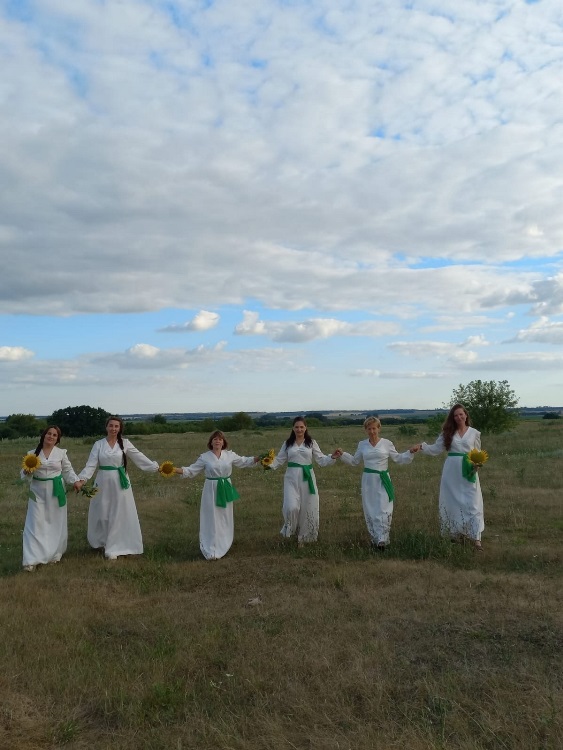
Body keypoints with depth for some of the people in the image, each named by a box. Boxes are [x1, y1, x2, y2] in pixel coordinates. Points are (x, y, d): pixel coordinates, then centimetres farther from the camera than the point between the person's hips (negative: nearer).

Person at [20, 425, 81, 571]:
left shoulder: (61, 453, -1)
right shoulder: (32, 453, 0)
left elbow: (68, 470, 6)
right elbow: (25, 474, 5)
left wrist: (75, 481, -9)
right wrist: (27, 471, -17)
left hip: (56, 491, 0)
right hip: (38, 491, 0)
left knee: (56, 523, 8)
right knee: (36, 524, -4)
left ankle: (54, 554, 26)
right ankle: (33, 559, -1)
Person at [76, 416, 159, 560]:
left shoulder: (125, 443, 0)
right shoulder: (98, 444, 1)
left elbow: (139, 457, 0)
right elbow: (91, 464, -5)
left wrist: (156, 467, -6)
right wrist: (81, 479, -19)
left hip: (120, 482, 0)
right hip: (104, 482, 1)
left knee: (119, 514, 2)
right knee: (102, 514, 8)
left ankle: (113, 548, 13)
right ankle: (102, 542, 31)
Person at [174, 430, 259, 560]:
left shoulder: (230, 455, 1)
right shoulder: (205, 457, -5)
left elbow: (244, 461, 10)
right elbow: (191, 470, -4)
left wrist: (259, 458, -2)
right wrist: (174, 470, -16)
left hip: (225, 490, 3)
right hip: (211, 490, -3)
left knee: (225, 519, 12)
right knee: (212, 520, -1)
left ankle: (222, 547, 31)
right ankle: (212, 551, 8)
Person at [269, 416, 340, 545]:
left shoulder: (311, 443, 3)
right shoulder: (288, 443, 6)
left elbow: (321, 460, 1)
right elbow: (280, 460, 5)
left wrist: (333, 457, -17)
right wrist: (269, 464, -14)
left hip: (307, 478, 1)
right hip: (292, 478, 0)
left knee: (307, 509, 5)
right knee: (292, 507, -17)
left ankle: (302, 537, 25)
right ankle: (290, 529, 13)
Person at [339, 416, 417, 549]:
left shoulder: (387, 443, -2)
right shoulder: (362, 444, 6)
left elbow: (398, 459, 5)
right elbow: (354, 461, 15)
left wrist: (410, 453, -9)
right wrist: (342, 455, 4)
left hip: (382, 480, -3)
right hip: (368, 480, 3)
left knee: (383, 510, -8)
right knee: (370, 510, 8)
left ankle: (382, 540, -5)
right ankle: (375, 539, 20)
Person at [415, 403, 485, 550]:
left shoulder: (474, 433, 4)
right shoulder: (448, 433, 5)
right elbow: (436, 449, 2)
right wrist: (422, 446, -13)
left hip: (468, 471, -1)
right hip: (451, 472, 1)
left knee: (472, 503, -3)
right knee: (453, 503, 7)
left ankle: (475, 537, 0)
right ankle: (457, 533, 22)